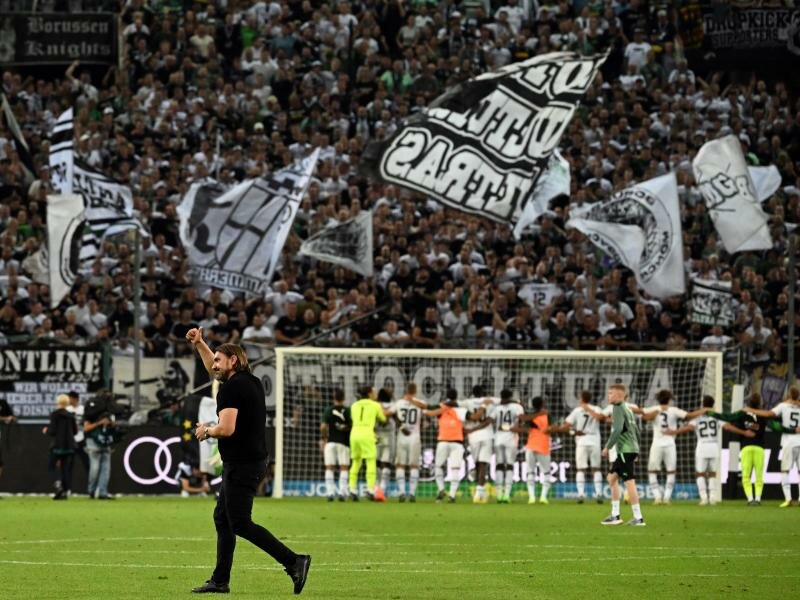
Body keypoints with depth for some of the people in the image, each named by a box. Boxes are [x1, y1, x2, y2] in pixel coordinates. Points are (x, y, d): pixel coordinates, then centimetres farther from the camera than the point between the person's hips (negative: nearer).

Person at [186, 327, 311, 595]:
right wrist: (198, 344, 32)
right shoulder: (251, 382, 15)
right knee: (222, 519, 13)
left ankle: (293, 561, -16)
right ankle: (220, 580, 14)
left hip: (242, 466, -10)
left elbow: (227, 429, -24)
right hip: (252, 461, 10)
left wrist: (206, 431, -5)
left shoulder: (232, 387, -14)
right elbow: (214, 369, 34)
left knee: (240, 524, -10)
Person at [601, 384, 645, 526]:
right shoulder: (627, 409, 19)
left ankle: (638, 518, -9)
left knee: (629, 482, -9)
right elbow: (636, 430, 23)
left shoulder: (618, 408, -10)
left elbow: (617, 429, -21)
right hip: (631, 450, 10)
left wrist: (607, 447, -15)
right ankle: (615, 515, 16)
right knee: (611, 477, 16)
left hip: (626, 450, -10)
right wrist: (636, 451, 27)